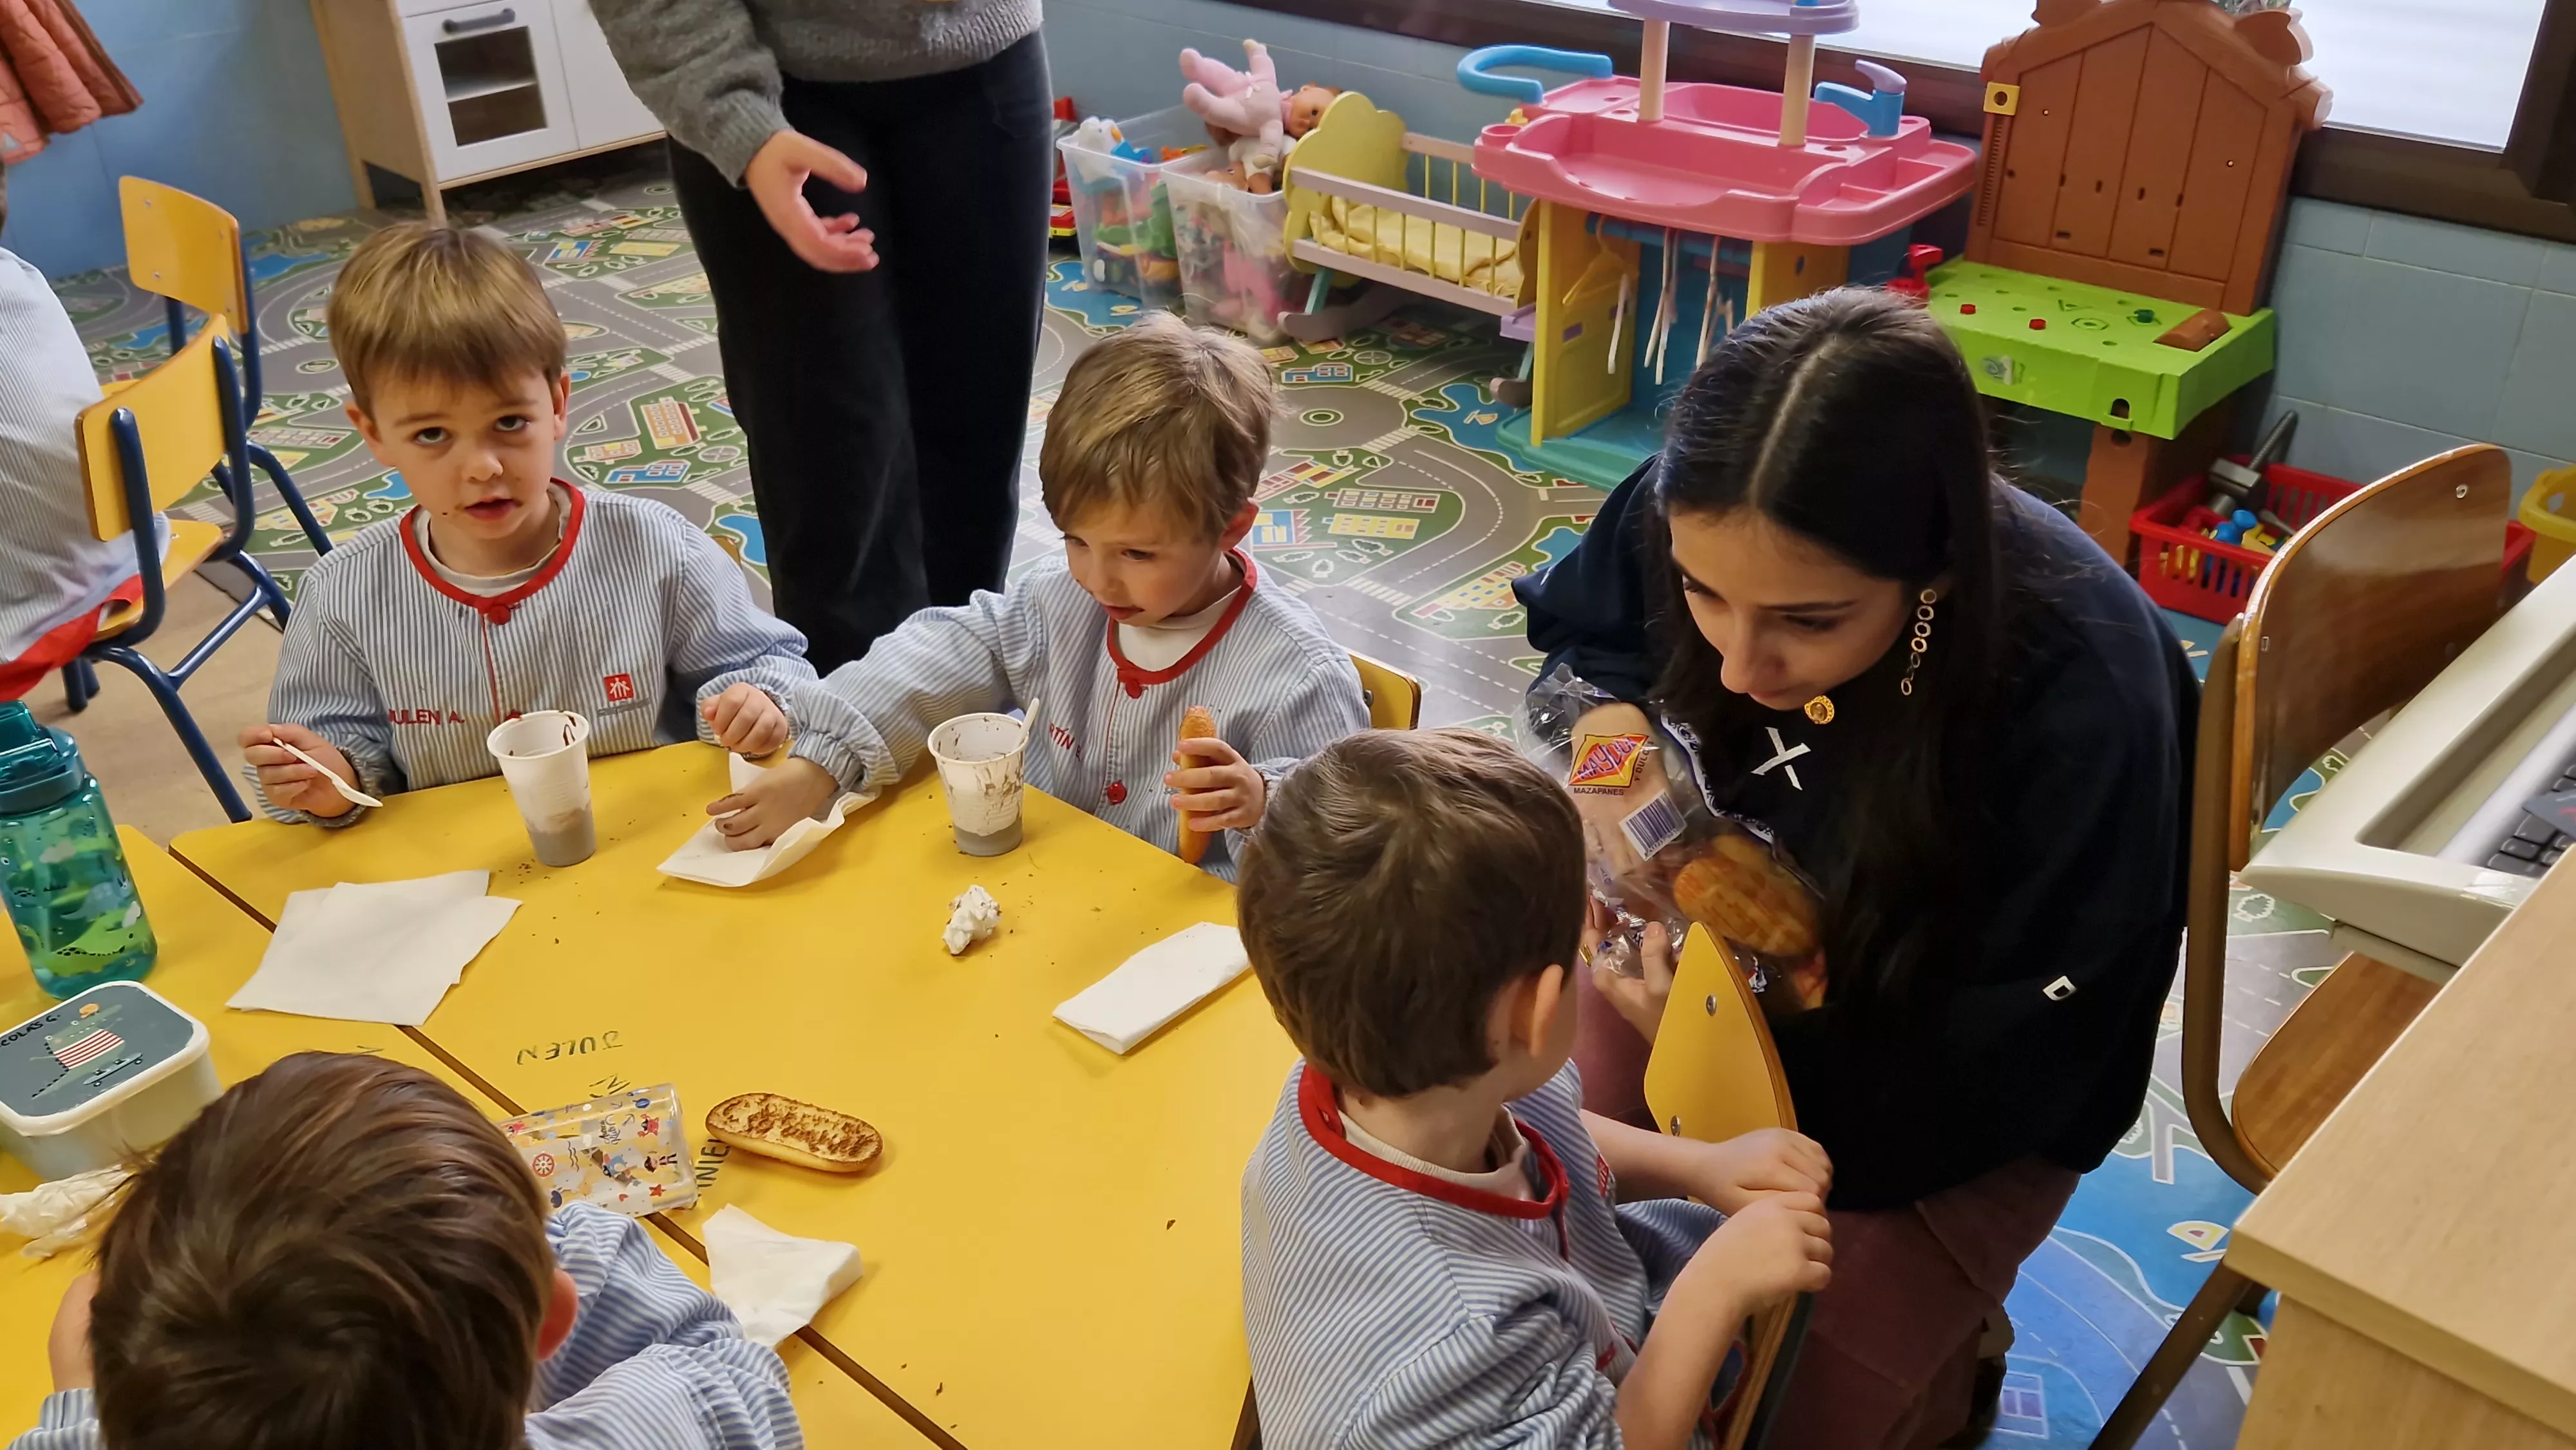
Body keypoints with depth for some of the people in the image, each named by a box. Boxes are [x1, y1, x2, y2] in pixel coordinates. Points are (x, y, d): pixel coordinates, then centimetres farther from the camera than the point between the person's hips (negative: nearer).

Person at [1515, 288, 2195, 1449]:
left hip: (1959, 1104, -4)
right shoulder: (1695, 521, -24)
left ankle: (1944, 1354, 24)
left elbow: (1985, 1083, -26)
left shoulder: (2084, 707, -35)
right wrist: (1610, 714, -21)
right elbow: (1574, 625, 1)